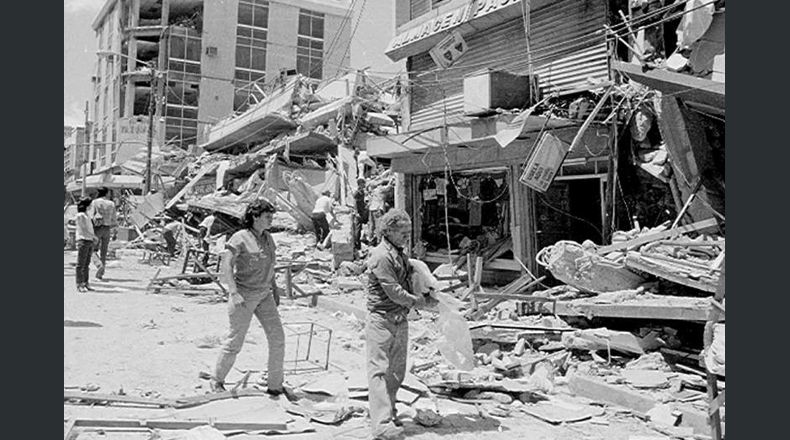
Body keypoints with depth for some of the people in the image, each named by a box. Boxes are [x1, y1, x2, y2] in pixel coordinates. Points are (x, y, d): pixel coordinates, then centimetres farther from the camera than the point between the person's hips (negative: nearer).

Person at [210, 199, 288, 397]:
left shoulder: (267, 238, 8)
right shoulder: (240, 238, -14)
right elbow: (226, 266, -19)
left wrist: (274, 287, 21)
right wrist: (233, 293, -28)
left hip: (264, 295, 7)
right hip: (243, 296, -7)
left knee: (277, 337, -1)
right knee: (235, 341, 3)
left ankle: (275, 385, 9)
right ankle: (217, 381, 24)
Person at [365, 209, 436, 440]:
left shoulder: (400, 255, 14)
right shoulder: (382, 256, -17)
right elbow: (394, 293, -20)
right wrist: (421, 302, -9)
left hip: (400, 321, 9)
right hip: (382, 320, -9)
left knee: (397, 371, 15)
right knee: (380, 371, -7)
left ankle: (389, 412, 28)